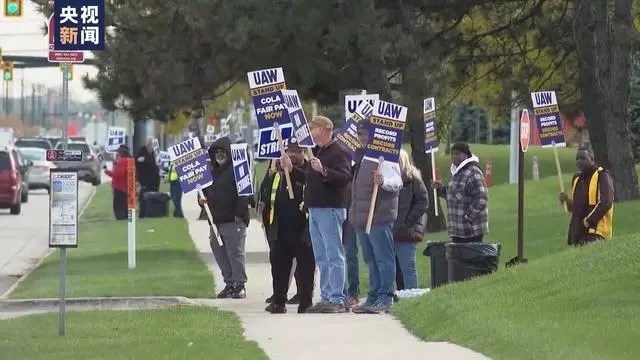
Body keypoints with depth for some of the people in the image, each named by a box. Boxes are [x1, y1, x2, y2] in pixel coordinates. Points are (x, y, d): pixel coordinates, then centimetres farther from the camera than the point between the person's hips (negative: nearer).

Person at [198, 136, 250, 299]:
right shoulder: (213, 172, 17)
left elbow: (244, 194, -12)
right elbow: (205, 191, 27)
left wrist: (239, 214, -18)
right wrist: (201, 199, 4)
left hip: (234, 220, -8)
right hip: (215, 221, 8)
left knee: (235, 252, -8)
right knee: (220, 254, 8)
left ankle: (240, 285, -3)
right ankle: (229, 284, 16)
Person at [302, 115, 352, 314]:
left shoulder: (339, 152, -9)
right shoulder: (316, 152, 20)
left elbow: (345, 177, -22)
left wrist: (323, 170, -33)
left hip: (331, 208, -10)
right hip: (315, 208, 10)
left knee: (334, 255, -10)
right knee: (322, 258, 10)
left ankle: (337, 299, -11)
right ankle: (326, 298, 14)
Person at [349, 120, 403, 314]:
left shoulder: (385, 157, -10)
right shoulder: (363, 158, 19)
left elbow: (397, 182, -20)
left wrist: (384, 181, -38)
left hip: (379, 216, -10)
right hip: (362, 217, 10)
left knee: (383, 258, -7)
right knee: (370, 259, 12)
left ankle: (385, 298, -6)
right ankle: (374, 297, 16)